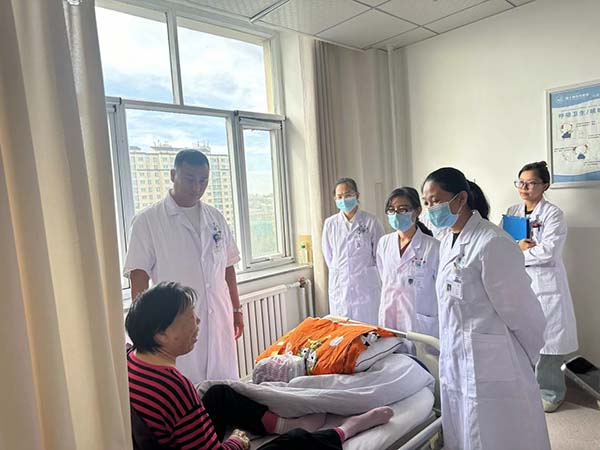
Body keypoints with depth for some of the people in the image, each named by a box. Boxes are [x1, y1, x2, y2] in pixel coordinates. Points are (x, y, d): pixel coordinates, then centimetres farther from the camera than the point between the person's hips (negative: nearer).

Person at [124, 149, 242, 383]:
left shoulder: (215, 217, 7)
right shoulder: (147, 221, -8)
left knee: (225, 384, 14)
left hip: (219, 320, 5)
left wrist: (236, 309, 13)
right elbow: (139, 276, -8)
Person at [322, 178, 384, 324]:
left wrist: (363, 272, 6)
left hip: (366, 288, -2)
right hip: (339, 288, 3)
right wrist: (339, 273, 9)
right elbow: (328, 255, 9)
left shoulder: (371, 222, -6)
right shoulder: (330, 223, 2)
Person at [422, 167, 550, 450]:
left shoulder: (493, 243, -20)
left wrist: (528, 359, 0)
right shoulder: (446, 242, 6)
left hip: (491, 365, -7)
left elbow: (520, 309, -13)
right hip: (455, 363, 8)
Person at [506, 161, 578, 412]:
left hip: (544, 285, -5)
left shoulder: (553, 214, -5)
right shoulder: (512, 213, 11)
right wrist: (518, 245, -12)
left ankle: (550, 392, 19)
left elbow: (548, 251, -16)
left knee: (545, 339, 1)